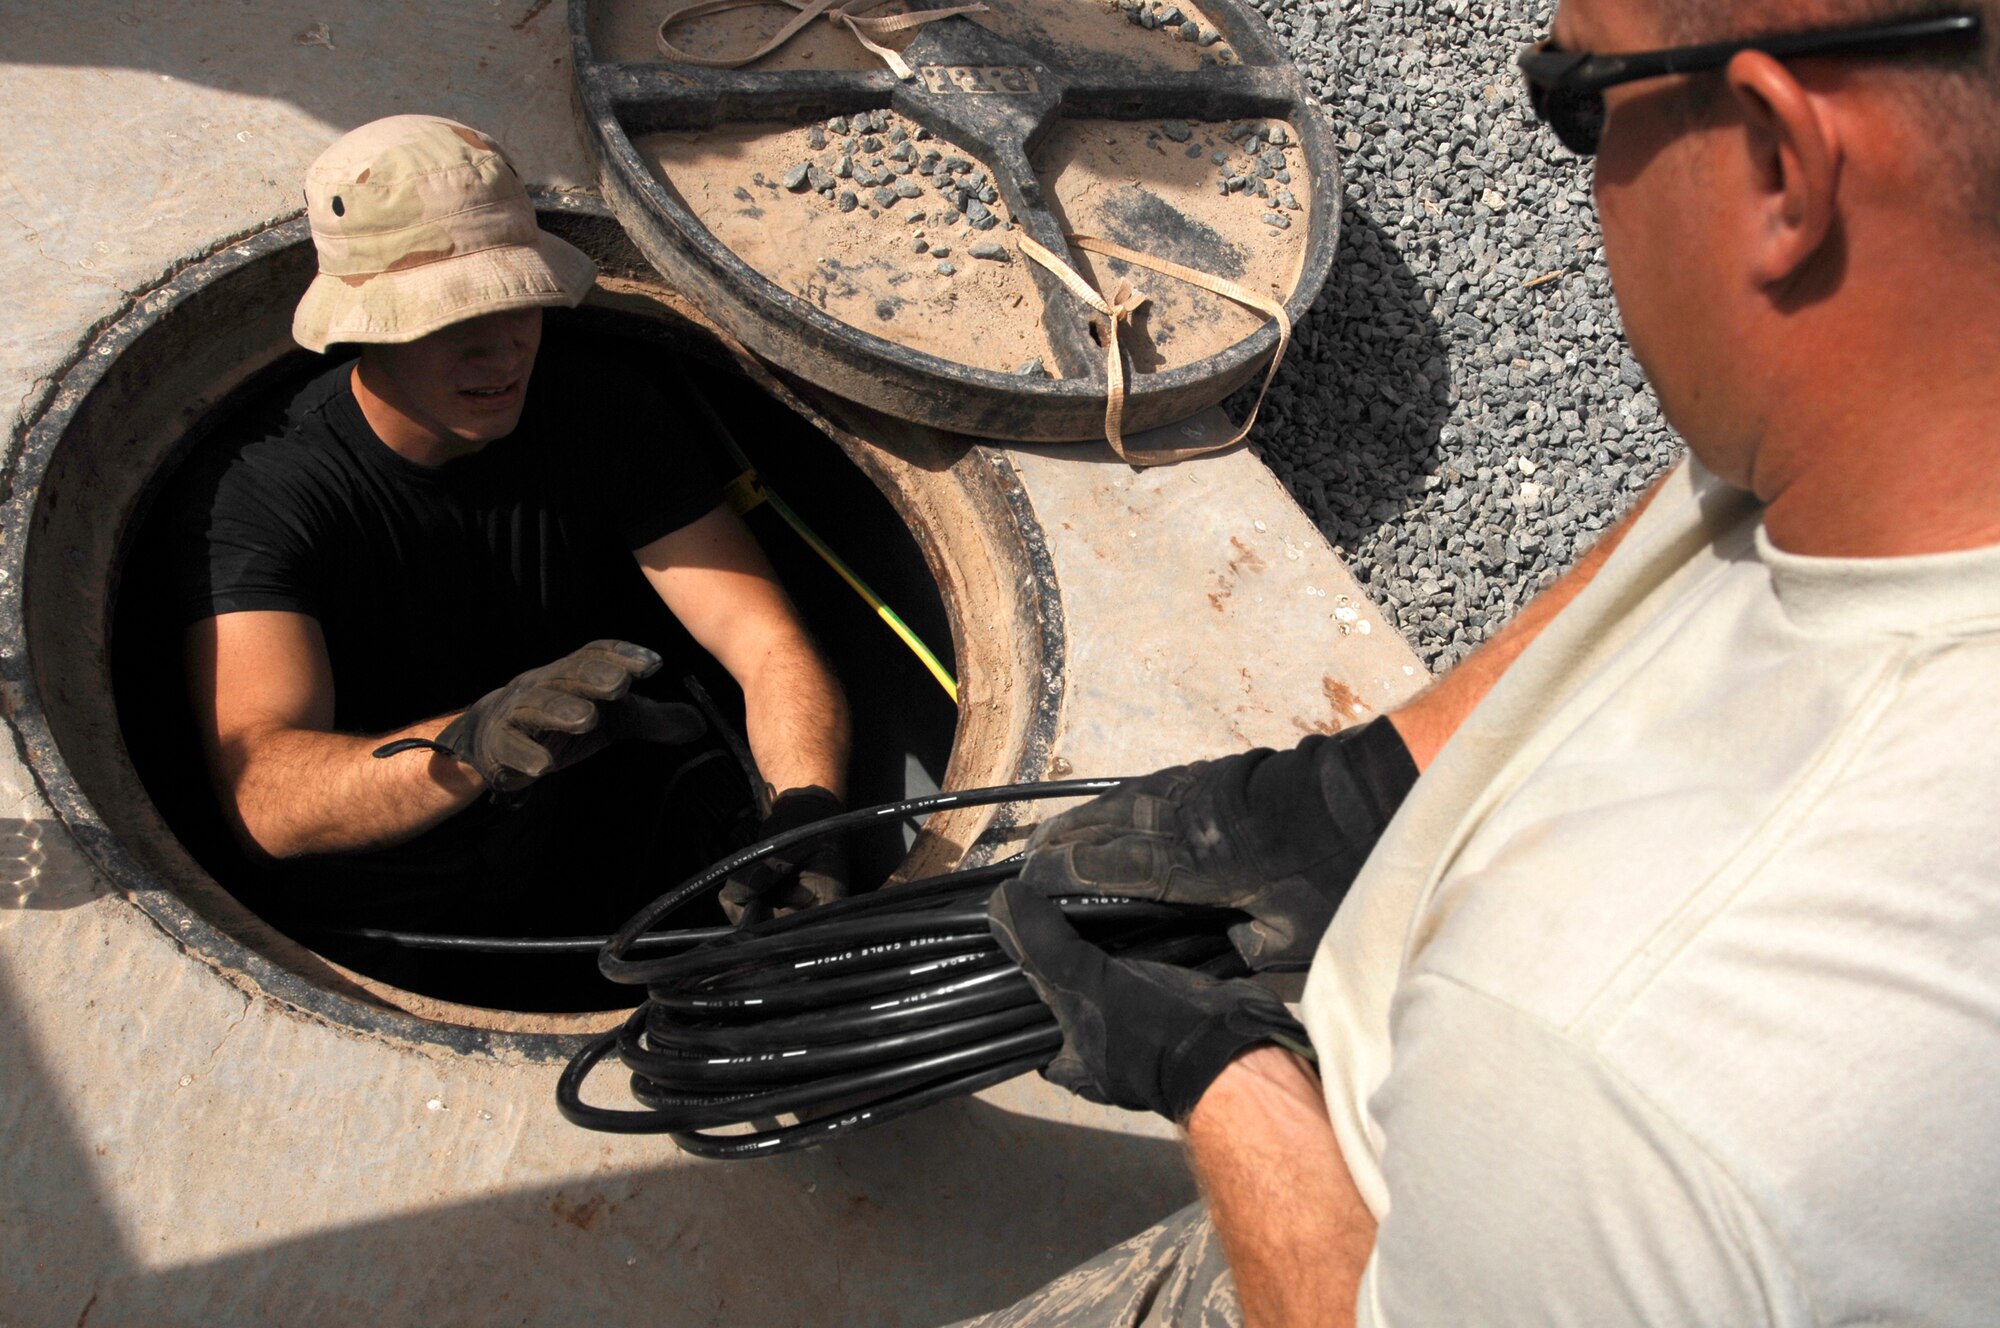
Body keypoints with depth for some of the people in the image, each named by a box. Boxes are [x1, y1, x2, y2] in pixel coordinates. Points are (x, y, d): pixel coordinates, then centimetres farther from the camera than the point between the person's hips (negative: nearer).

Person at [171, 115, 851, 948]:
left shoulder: (610, 411, -3)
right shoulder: (255, 494, -15)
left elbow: (770, 645, -11)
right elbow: (262, 799, -28)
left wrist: (807, 807, -32)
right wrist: (468, 748, -48)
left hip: (602, 910, 2)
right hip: (362, 956, -1)